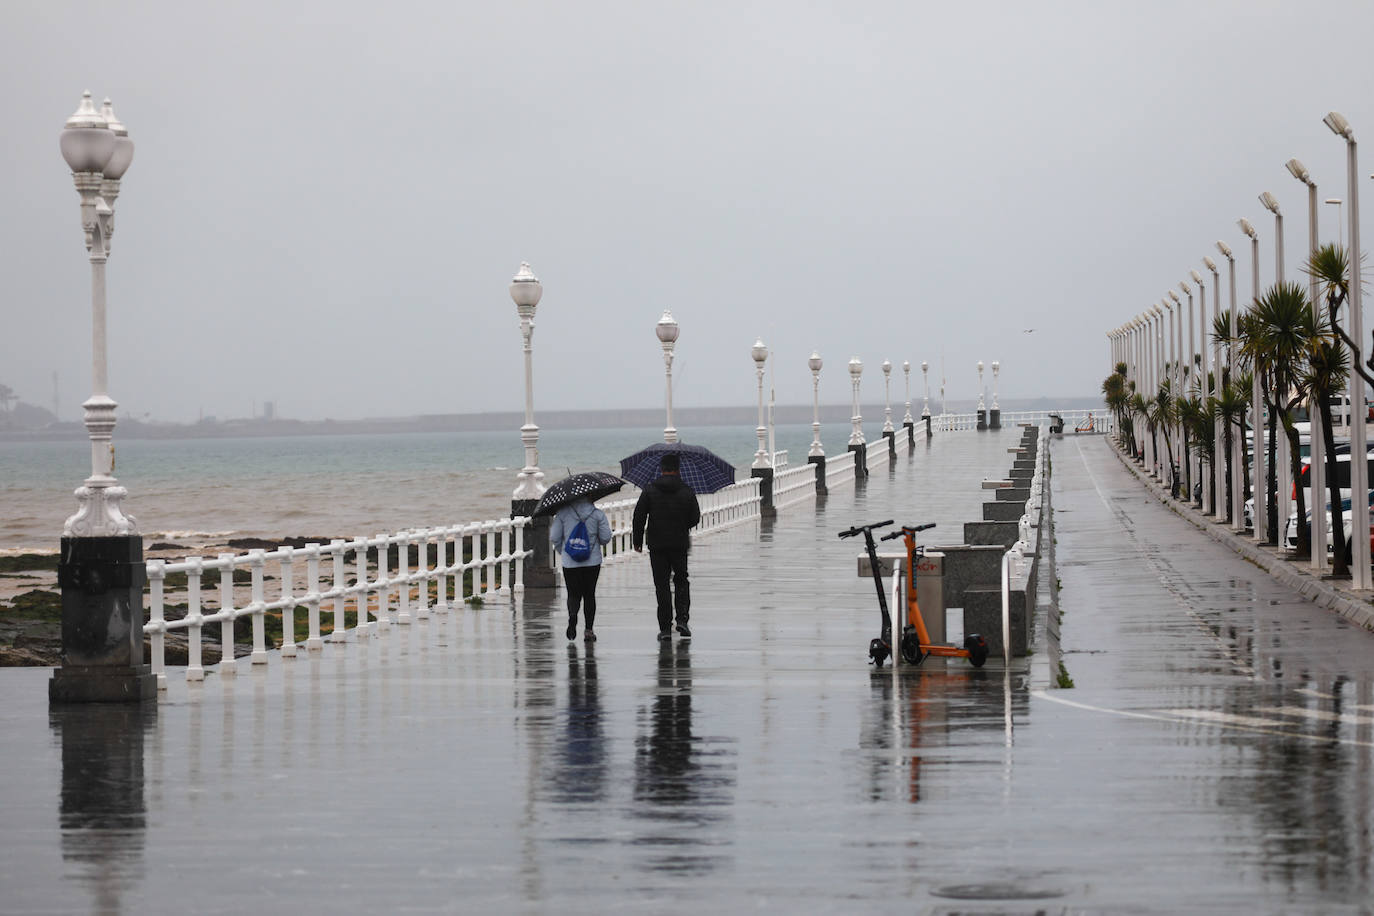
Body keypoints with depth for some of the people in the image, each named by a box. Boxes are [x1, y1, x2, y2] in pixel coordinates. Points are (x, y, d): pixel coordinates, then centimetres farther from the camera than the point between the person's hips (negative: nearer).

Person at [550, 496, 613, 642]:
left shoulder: (563, 513, -2)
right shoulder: (598, 514, -2)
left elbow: (554, 537, -1)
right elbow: (606, 538, -3)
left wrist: (560, 551, 18)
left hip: (570, 562, 0)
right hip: (592, 561, 0)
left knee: (573, 594, 9)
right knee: (589, 594, 10)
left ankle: (572, 614, -23)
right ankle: (589, 630, 4)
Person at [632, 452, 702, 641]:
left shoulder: (650, 491, -3)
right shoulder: (687, 492, -1)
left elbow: (639, 516, -5)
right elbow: (695, 517, 2)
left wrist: (638, 540, 5)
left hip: (657, 546, -1)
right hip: (680, 544, 1)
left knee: (662, 585, 3)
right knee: (681, 581, 16)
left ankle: (665, 627, 1)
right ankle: (682, 619, 0)